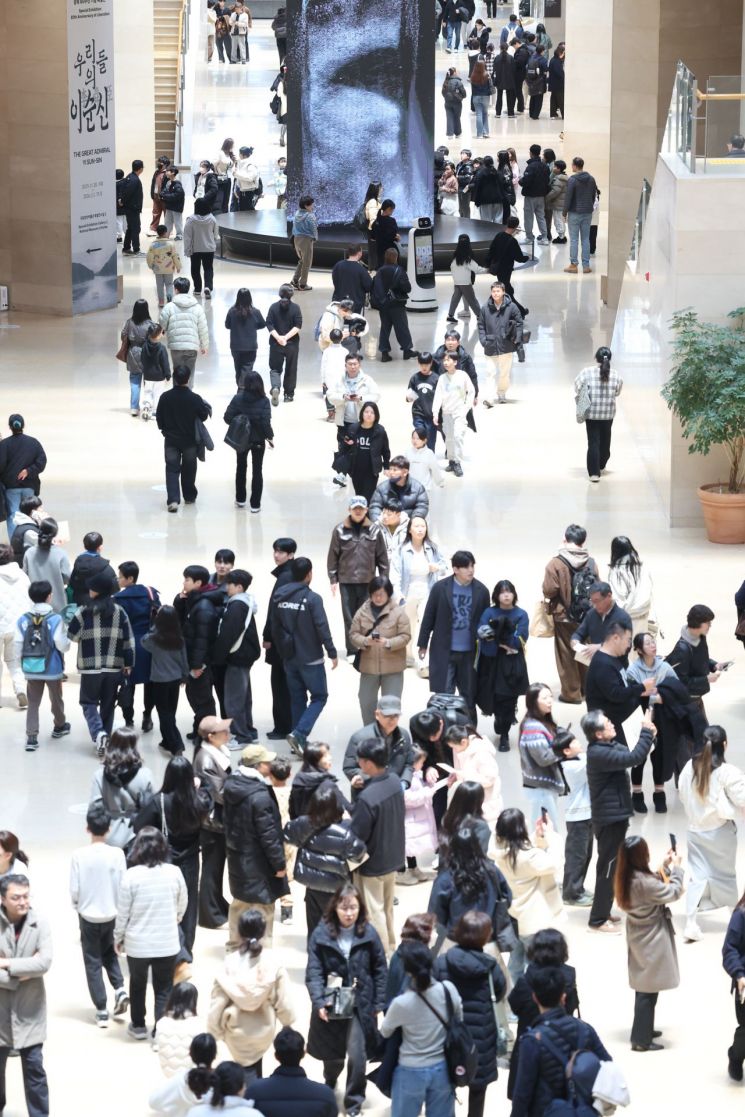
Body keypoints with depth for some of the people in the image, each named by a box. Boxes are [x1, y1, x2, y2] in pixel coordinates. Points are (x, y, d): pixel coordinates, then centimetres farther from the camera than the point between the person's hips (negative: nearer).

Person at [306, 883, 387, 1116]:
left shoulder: (368, 934, -8)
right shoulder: (321, 934, -10)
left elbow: (380, 969, 0)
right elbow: (313, 972, -11)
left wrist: (379, 1002, -2)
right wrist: (319, 1001, -22)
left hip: (360, 1006, -1)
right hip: (331, 1005, 1)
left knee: (357, 1057, -8)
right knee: (332, 1055, 18)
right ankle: (329, 1086, 50)